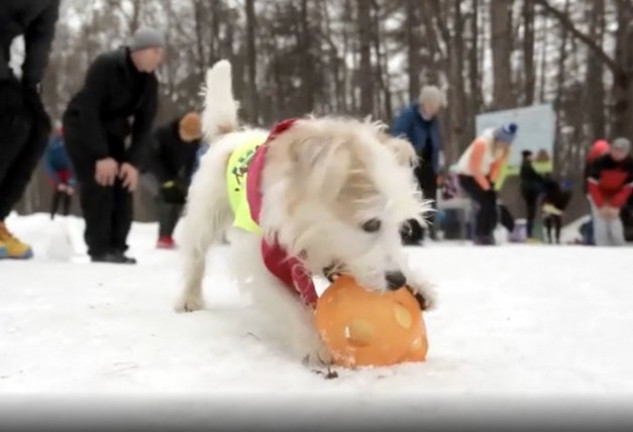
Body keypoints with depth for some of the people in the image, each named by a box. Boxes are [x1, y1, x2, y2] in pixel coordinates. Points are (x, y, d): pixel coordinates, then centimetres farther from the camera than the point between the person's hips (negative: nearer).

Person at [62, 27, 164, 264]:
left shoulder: (150, 82, -7)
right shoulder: (105, 66, -26)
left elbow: (144, 124, -6)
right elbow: (88, 111, -29)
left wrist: (133, 162, -19)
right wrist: (102, 156, -33)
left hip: (112, 132, 6)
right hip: (82, 127, -6)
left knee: (123, 186, -3)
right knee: (98, 184, -19)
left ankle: (116, 249, 3)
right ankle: (100, 250, -14)